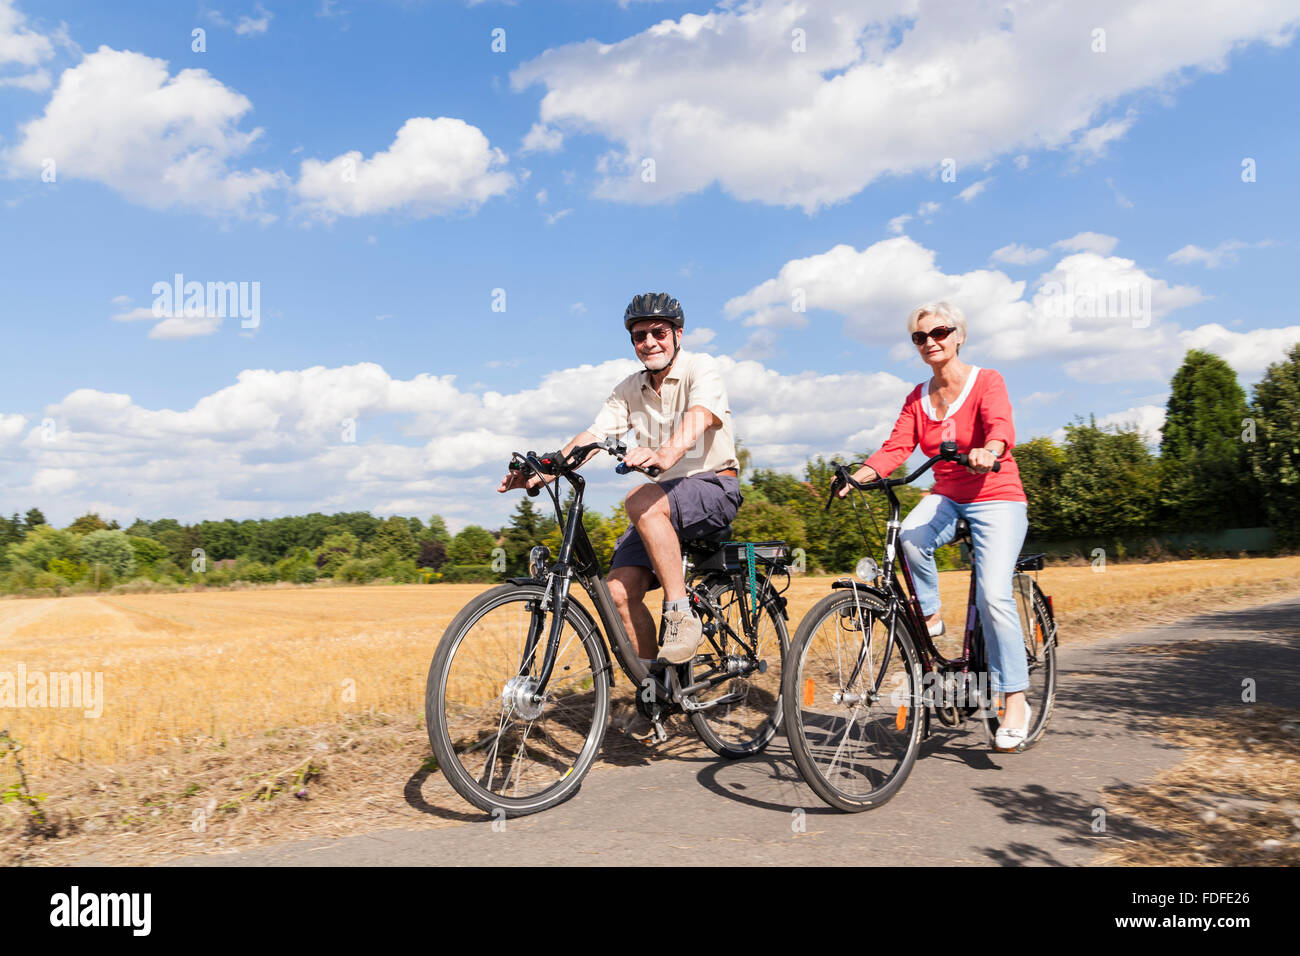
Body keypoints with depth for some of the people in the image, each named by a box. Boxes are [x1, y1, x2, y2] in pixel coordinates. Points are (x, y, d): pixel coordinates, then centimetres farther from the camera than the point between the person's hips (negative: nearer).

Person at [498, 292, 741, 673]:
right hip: (663, 498, 5)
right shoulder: (629, 390, 9)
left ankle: (681, 616, -27)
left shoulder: (700, 368, -8)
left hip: (713, 488, -5)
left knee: (642, 501, -36)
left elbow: (699, 416, -29)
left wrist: (666, 453, -51)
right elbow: (593, 435, -4)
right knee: (619, 590, -14)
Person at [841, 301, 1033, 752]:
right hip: (946, 498, 4)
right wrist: (857, 476, -21)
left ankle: (1015, 701, -7)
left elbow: (1001, 427, -24)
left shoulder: (986, 381, -5)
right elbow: (896, 446, -3)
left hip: (997, 499, -4)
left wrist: (988, 452, -48)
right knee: (910, 535, -32)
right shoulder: (918, 397, 9)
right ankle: (930, 617, -9)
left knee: (993, 595, -19)